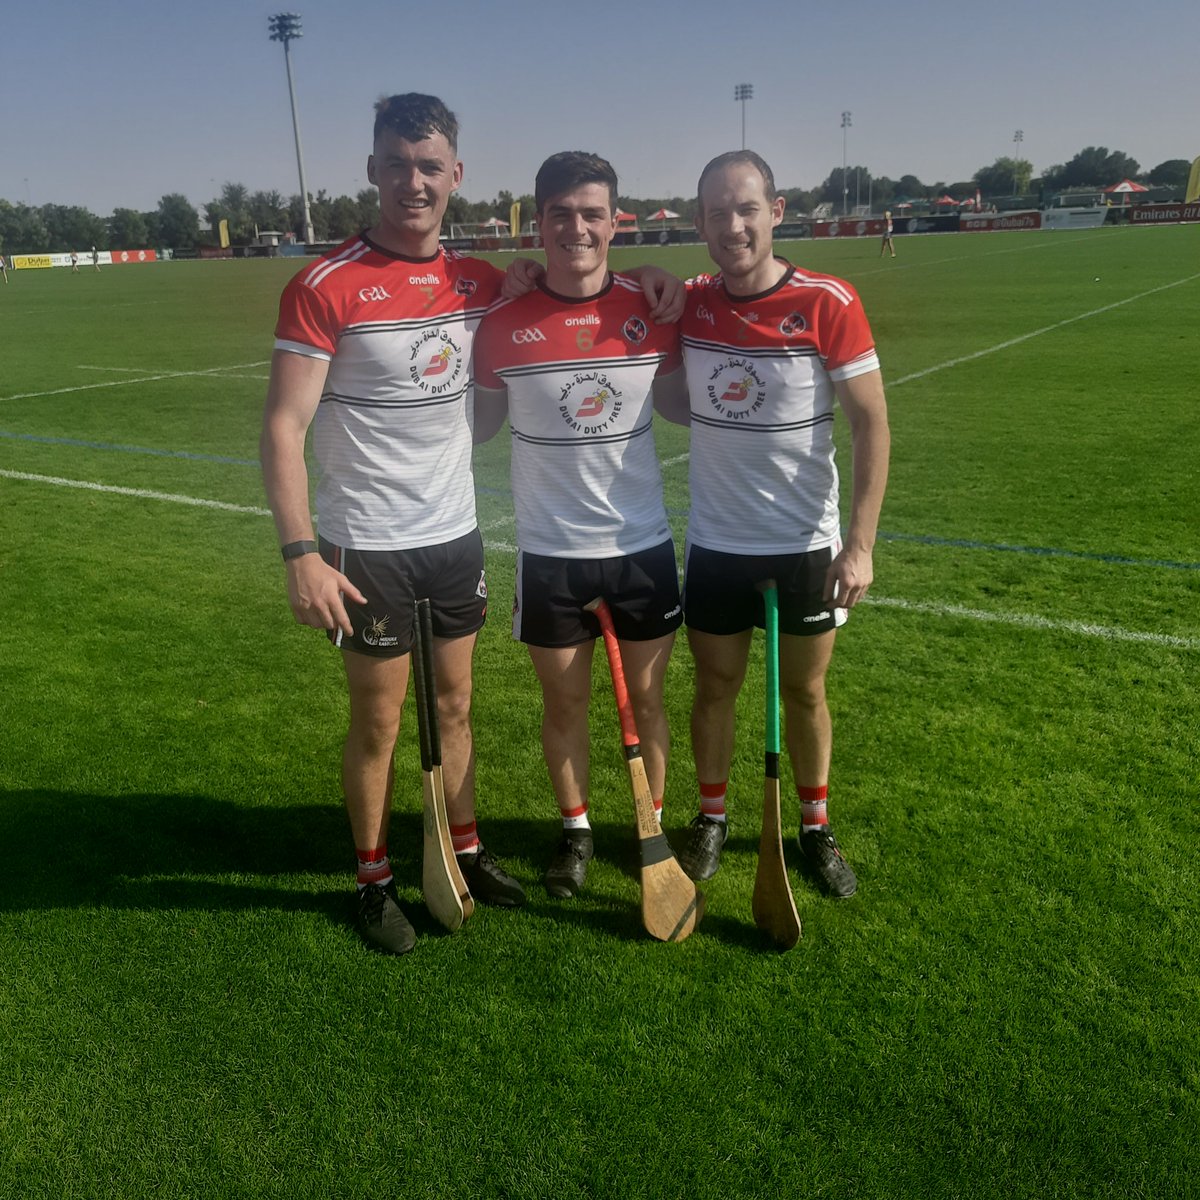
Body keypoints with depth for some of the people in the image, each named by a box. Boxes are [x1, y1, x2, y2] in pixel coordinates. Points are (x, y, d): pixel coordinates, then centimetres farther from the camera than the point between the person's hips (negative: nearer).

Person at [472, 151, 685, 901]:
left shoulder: (650, 313, -5)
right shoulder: (504, 324, -8)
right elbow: (480, 424, 4)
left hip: (643, 544, 1)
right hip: (549, 552, 0)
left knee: (646, 699, 14)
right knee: (565, 703, 14)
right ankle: (576, 831, 36)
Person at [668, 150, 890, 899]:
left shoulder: (828, 303, -12)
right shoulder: (688, 305, -3)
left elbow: (871, 422, -11)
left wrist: (861, 543, -16)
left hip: (806, 544, -2)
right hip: (716, 544, 2)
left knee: (805, 691, 12)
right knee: (715, 686, 13)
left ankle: (817, 828, 32)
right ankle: (712, 818, 33)